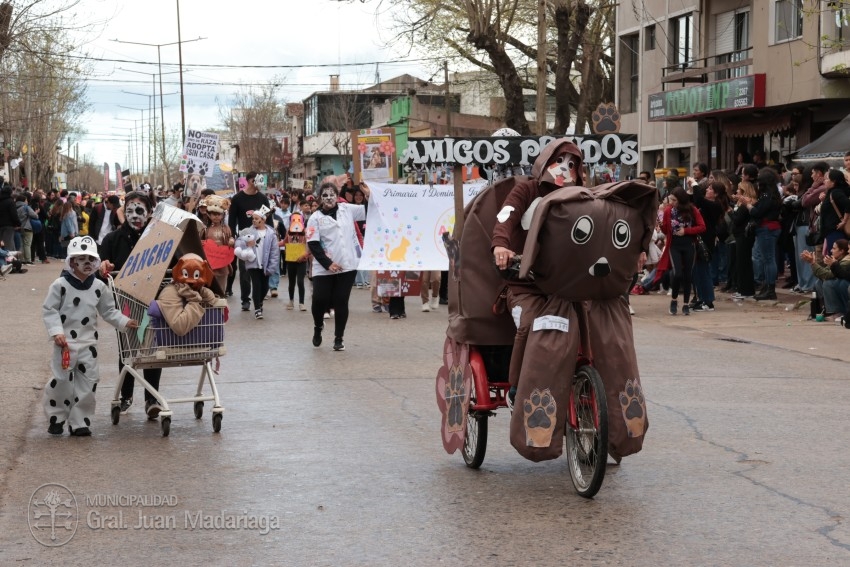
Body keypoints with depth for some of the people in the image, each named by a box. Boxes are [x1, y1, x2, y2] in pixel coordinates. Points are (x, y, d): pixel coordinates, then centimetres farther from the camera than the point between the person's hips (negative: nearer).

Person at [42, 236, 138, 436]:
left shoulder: (99, 287, 3)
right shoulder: (60, 285, -8)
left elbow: (109, 311, 11)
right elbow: (49, 310, -6)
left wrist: (124, 322, -3)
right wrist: (56, 331, -16)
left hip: (88, 342, 4)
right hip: (65, 341, -4)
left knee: (88, 381, 1)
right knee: (61, 380, -2)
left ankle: (79, 422, 10)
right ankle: (56, 418, 16)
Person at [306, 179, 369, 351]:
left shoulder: (347, 209, 7)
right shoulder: (316, 218, -2)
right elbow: (313, 245, -7)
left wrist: (369, 195, -4)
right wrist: (328, 264, -14)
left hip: (347, 266, 2)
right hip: (323, 268, -2)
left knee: (341, 302, 3)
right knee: (320, 300, -5)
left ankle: (339, 338, 14)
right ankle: (318, 327, 26)